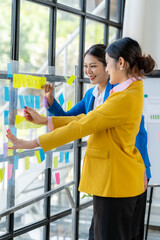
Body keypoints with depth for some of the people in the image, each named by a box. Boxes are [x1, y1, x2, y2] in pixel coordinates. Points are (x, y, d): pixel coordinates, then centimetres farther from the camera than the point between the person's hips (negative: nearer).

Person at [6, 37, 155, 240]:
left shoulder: (126, 99, -20)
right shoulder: (132, 92, 12)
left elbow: (80, 127, -21)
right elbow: (86, 118, 14)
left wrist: (32, 143, -17)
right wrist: (44, 121, 12)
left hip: (114, 183, -10)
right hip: (126, 181, 10)